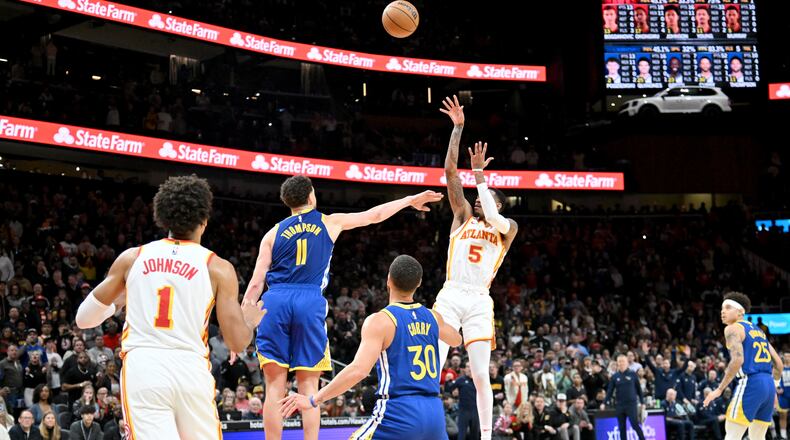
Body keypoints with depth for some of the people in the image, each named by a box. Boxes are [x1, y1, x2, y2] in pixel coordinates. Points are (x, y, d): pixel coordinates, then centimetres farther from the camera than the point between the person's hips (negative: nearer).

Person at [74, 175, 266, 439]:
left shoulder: (132, 257, 11)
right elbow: (237, 343, 3)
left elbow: (84, 318, 16)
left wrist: (116, 302, 37)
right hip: (191, 369, 0)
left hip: (142, 369, 1)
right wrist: (249, 322, 26)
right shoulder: (218, 268, 5)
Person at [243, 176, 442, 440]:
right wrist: (411, 200, 42)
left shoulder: (274, 233, 15)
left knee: (275, 387, 0)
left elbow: (256, 283, 8)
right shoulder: (329, 223, 15)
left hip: (275, 302, 1)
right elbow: (375, 215, 27)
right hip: (310, 302, -1)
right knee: (309, 388, 3)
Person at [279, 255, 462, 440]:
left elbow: (359, 370, -20)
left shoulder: (380, 321, -7)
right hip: (434, 414, 6)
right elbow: (456, 339, 34)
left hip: (399, 413, -6)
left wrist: (313, 400, -15)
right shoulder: (432, 317, 11)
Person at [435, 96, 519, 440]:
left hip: (479, 302, -1)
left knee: (480, 374, -2)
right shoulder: (463, 215, 14)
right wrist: (458, 128, 0)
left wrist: (480, 175, -8)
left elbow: (492, 220, -14)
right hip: (450, 296, 1)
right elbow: (450, 170, 7)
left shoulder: (508, 227, 10)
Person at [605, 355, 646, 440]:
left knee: (635, 425, -9)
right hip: (619, 405, 3)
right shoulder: (614, 376, 6)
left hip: (632, 404, -3)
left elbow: (639, 389, 5)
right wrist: (606, 403, -7)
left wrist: (642, 403, 3)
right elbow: (609, 390, 4)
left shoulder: (633, 374, 1)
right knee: (622, 427, 5)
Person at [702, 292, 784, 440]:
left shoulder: (732, 329, -2)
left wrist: (719, 390, -15)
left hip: (750, 383, -8)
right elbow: (778, 364, 22)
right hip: (768, 384, 8)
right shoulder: (758, 330, 23)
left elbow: (738, 360, -17)